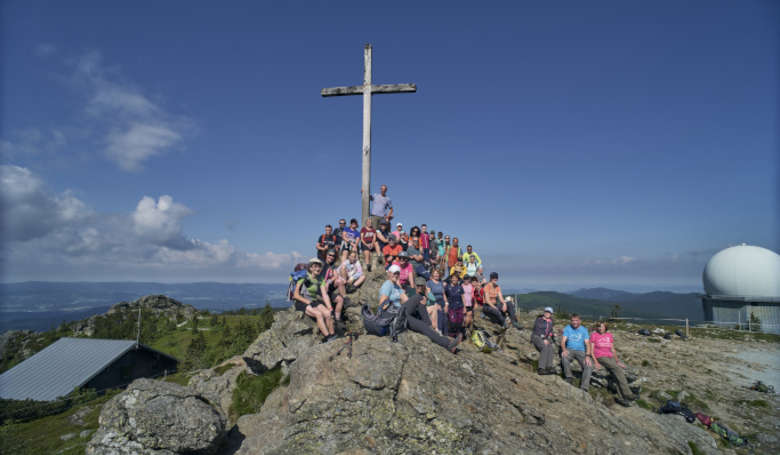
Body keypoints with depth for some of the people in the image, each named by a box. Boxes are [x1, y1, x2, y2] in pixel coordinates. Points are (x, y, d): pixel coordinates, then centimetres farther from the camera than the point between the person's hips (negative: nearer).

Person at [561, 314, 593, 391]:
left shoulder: (584, 330, 3)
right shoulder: (567, 328, 4)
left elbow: (587, 343, -6)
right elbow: (563, 341, -5)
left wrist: (587, 356, -23)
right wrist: (564, 349, -28)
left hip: (581, 351, 1)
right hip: (570, 350, 0)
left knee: (589, 365, -26)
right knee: (564, 355, -35)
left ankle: (584, 388, -26)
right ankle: (568, 376, -17)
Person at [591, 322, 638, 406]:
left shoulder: (609, 336, 15)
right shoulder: (594, 336, 1)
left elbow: (613, 350, 18)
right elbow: (591, 350, -3)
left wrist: (617, 361, 8)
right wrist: (596, 362, -14)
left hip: (610, 357, 5)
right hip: (600, 358, -5)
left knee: (618, 374, -21)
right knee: (618, 369, -26)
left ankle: (621, 397, -27)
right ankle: (627, 393, -28)